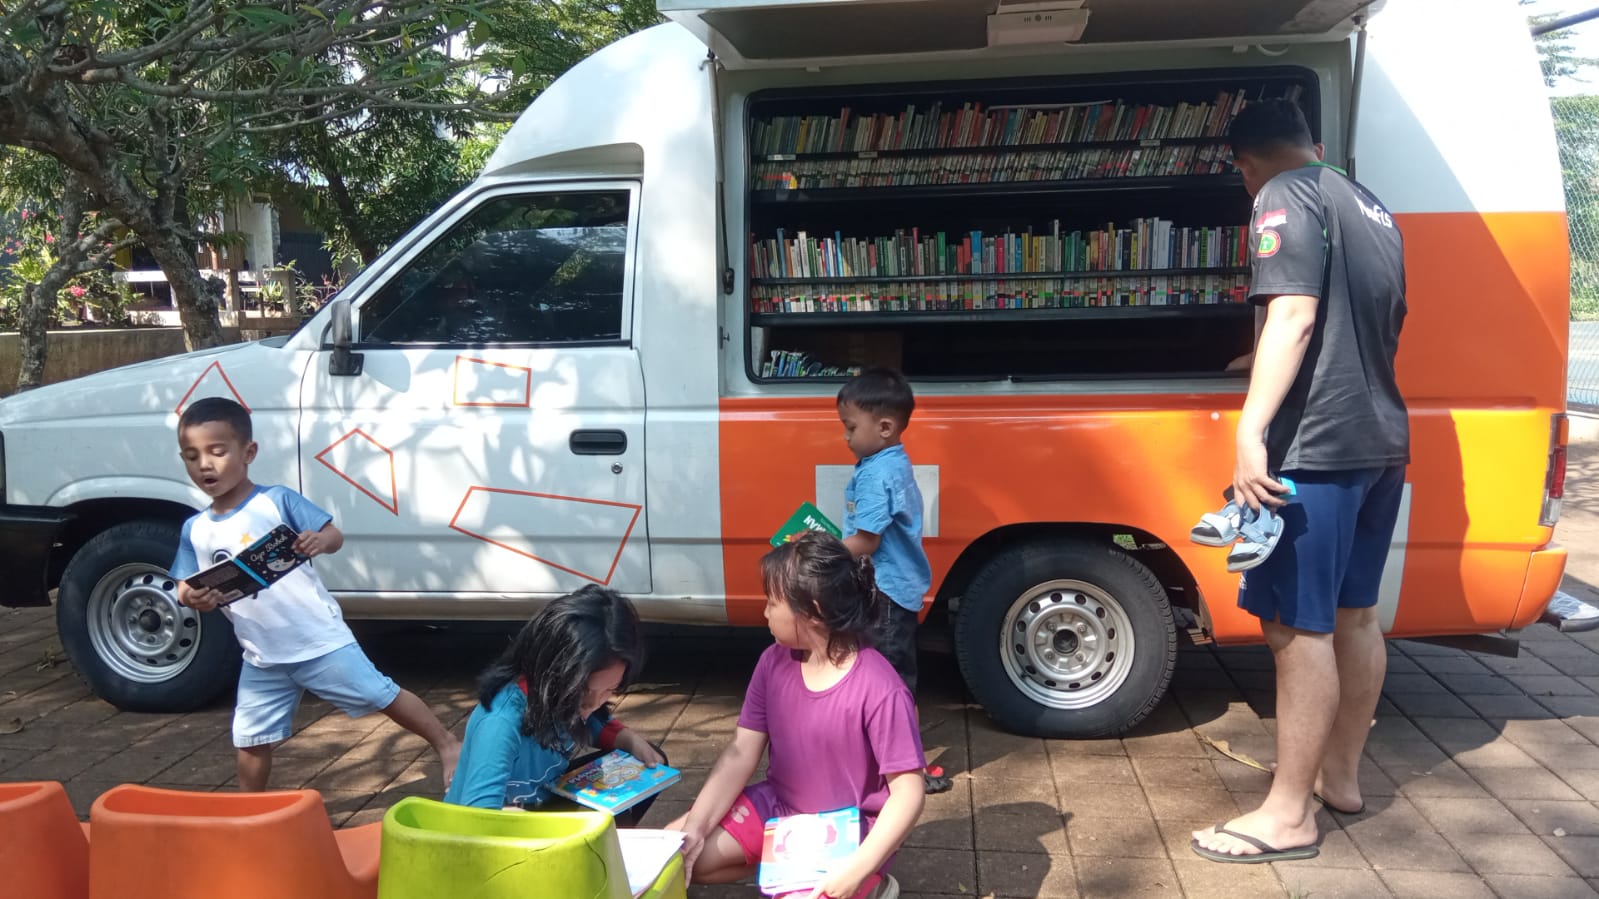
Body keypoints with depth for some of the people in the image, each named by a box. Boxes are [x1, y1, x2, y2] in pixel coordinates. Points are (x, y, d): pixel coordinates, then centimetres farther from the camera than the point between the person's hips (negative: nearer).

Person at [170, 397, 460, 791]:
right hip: (263, 658, 5)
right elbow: (186, 588, 5)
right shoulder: (195, 530, 3)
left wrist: (320, 541, -35)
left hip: (320, 640, -5)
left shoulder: (277, 500, -10)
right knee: (251, 739, 14)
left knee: (381, 695, 1)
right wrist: (190, 598, -19)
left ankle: (446, 744, 17)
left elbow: (334, 535, -11)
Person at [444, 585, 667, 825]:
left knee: (650, 763, 0)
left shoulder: (564, 695, -14)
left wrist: (633, 741, -12)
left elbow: (599, 726, 9)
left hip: (545, 800, 8)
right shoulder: (502, 721, -35)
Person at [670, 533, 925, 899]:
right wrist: (695, 827, -14)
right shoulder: (774, 662, -5)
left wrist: (858, 868, -31)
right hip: (778, 808, 6)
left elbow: (908, 793, -22)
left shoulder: (879, 689, -25)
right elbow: (741, 752, -3)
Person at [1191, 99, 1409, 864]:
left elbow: (1295, 317, -22)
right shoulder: (1371, 209, 19)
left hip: (1316, 446, -10)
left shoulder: (1288, 197, -8)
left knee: (1298, 626, -6)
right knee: (1354, 613, 17)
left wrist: (1250, 433, -27)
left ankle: (1287, 813, -1)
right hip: (1381, 441, 10)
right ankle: (1339, 774, 29)